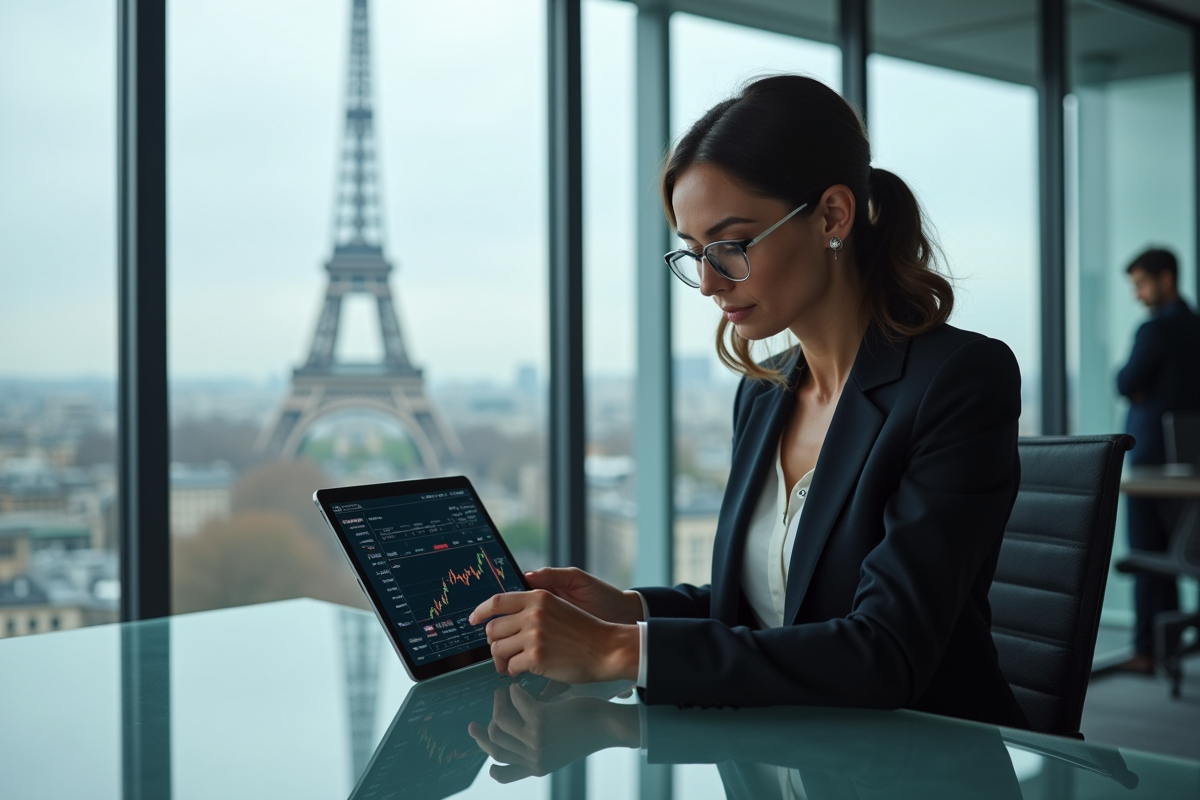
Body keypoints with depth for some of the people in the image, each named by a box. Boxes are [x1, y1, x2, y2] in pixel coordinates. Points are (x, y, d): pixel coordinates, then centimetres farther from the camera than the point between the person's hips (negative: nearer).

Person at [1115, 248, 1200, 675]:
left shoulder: (1157, 328, -15)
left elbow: (1125, 383, -12)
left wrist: (1130, 379, 7)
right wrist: (1144, 389, 4)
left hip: (1152, 451, -9)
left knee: (1146, 552, -3)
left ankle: (1147, 650, 0)